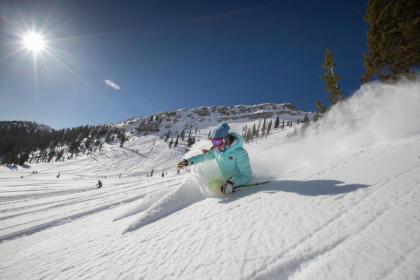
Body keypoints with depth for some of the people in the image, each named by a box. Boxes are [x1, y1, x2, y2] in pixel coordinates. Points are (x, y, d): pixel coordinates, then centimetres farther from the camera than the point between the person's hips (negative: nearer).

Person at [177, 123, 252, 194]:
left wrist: (233, 183, -39)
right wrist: (188, 161, 11)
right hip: (226, 181, 7)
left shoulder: (239, 153, -26)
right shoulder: (216, 150, -7)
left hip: (239, 185, -6)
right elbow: (204, 156, 13)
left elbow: (247, 176, -23)